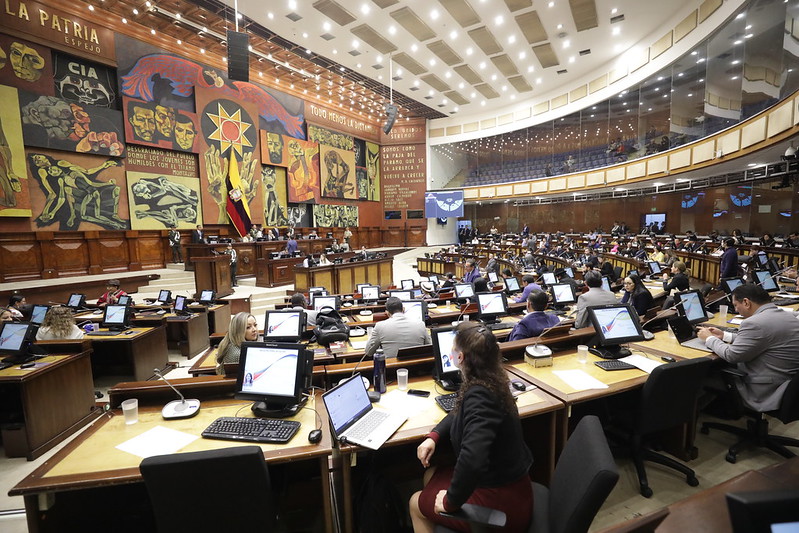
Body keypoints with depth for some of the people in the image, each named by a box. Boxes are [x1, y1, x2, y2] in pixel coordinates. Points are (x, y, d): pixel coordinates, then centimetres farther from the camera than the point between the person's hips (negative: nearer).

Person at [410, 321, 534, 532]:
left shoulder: (479, 396, -32)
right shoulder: (491, 381, -4)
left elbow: (471, 459, -43)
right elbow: (460, 412, 13)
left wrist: (451, 501, -26)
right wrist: (433, 436, -1)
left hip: (500, 503, -8)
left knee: (416, 504, 14)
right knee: (431, 475, 25)